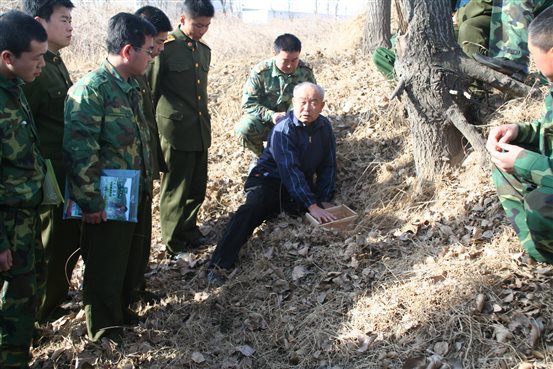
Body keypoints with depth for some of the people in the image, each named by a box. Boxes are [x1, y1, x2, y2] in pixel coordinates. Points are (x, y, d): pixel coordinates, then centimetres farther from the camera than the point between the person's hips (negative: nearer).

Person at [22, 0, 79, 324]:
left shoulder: (56, 63, 10)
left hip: (69, 174, 9)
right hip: (51, 178, -9)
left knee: (73, 237, 21)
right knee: (55, 243, 7)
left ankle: (58, 291, 40)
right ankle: (42, 310, 26)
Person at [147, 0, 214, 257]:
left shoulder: (204, 50, 12)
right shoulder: (165, 48, -10)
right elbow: (150, 92, -6)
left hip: (201, 131, 7)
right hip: (176, 132, -6)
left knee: (197, 188, 13)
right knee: (175, 190, 4)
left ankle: (190, 233, 30)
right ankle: (174, 245, 16)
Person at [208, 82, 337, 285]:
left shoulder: (324, 127, 1)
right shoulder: (284, 129, -17)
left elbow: (328, 165, 10)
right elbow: (290, 171, -27)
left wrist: (325, 199, -1)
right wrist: (312, 205, -33)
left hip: (303, 184, 5)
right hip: (270, 179, -5)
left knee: (328, 218, -25)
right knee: (251, 210, -34)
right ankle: (218, 266, -41)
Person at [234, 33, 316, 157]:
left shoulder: (305, 72, -10)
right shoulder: (261, 72, -18)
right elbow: (248, 103, -14)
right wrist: (271, 115, -29)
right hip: (264, 120, -2)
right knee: (243, 128, -34)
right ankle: (260, 155, 0)